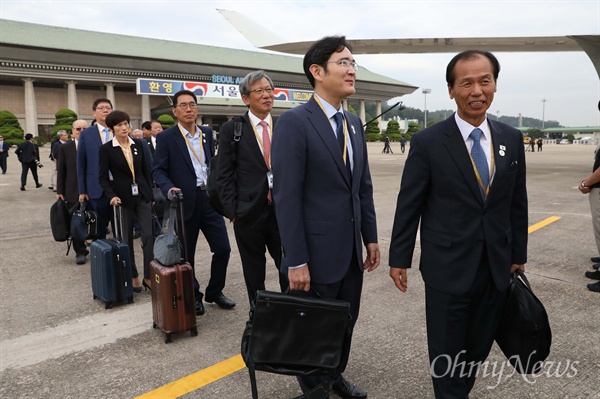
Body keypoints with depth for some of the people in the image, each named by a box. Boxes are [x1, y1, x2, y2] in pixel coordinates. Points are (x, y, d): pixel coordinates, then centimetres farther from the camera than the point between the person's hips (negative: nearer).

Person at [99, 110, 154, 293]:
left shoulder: (139, 144, 5)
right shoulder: (106, 149, -4)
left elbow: (147, 170, 9)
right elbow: (103, 177, -5)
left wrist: (151, 193, 6)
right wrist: (112, 195, -19)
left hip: (142, 195, 2)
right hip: (123, 197, -2)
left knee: (148, 235, -4)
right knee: (127, 239, 7)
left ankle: (148, 276, 5)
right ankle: (133, 276, 21)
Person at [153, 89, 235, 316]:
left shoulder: (207, 133, 11)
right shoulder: (166, 138, -4)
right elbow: (158, 170, -7)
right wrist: (169, 189, -25)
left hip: (209, 198, 4)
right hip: (185, 202, -4)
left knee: (222, 248, 4)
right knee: (186, 254, 8)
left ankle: (214, 292, 24)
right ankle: (192, 297, 26)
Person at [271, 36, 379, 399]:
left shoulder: (355, 124, 10)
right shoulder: (295, 122, -14)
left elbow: (364, 187, 13)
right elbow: (287, 196, -18)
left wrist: (371, 237, 11)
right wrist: (296, 261, -18)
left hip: (352, 252, 7)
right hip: (318, 253, -7)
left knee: (346, 325, 19)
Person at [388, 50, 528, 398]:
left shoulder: (512, 139, 3)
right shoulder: (428, 142, -10)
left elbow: (518, 203, 9)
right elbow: (409, 205, -6)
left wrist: (518, 255, 11)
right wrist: (399, 258, -4)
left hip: (497, 267, 4)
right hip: (448, 267, -4)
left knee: (479, 347, 18)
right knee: (447, 354, 11)